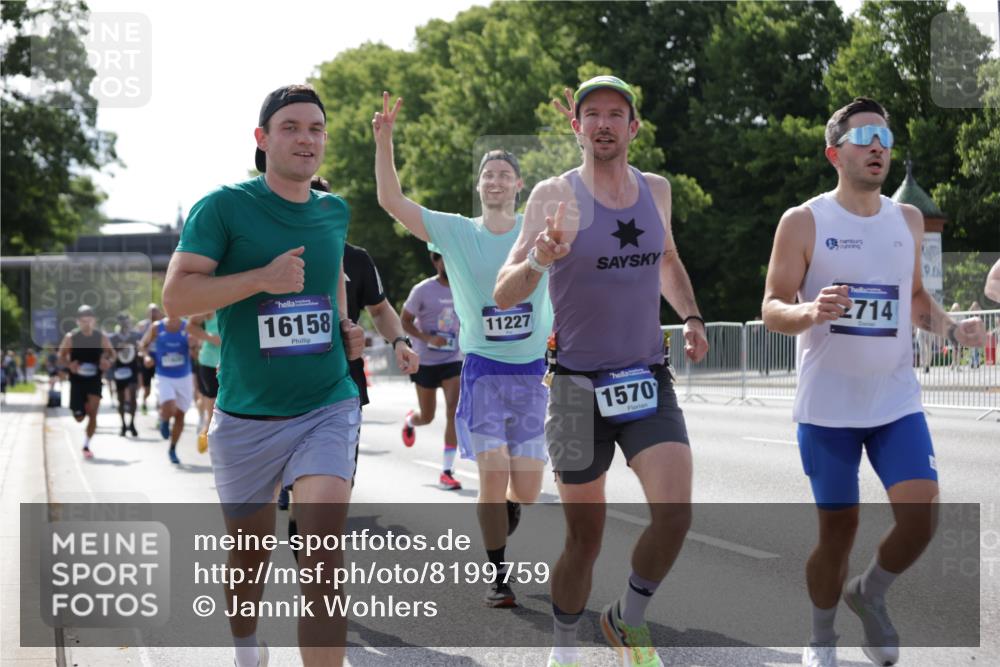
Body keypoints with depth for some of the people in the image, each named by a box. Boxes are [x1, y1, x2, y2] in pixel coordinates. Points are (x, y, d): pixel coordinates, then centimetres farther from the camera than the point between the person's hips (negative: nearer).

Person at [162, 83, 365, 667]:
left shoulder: (335, 211, 9)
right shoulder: (225, 206, -6)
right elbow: (176, 295, -13)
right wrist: (262, 278, -23)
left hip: (328, 406, 2)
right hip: (247, 416, -2)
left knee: (324, 555, -18)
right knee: (250, 558, 15)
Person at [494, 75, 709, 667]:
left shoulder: (656, 190, 6)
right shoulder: (554, 196, -7)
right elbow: (503, 295, -10)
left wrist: (691, 316, 10)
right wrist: (537, 262, -30)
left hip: (648, 382, 3)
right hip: (579, 388, -3)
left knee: (675, 513, -15)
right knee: (585, 538, 5)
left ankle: (630, 619, 11)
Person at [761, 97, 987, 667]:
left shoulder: (908, 220, 8)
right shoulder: (804, 223, -6)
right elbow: (773, 309, -8)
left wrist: (950, 327, 1)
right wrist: (810, 311, -30)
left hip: (897, 400, 3)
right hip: (828, 406, -3)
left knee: (921, 514, -12)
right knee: (839, 528, 2)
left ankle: (870, 595, 18)